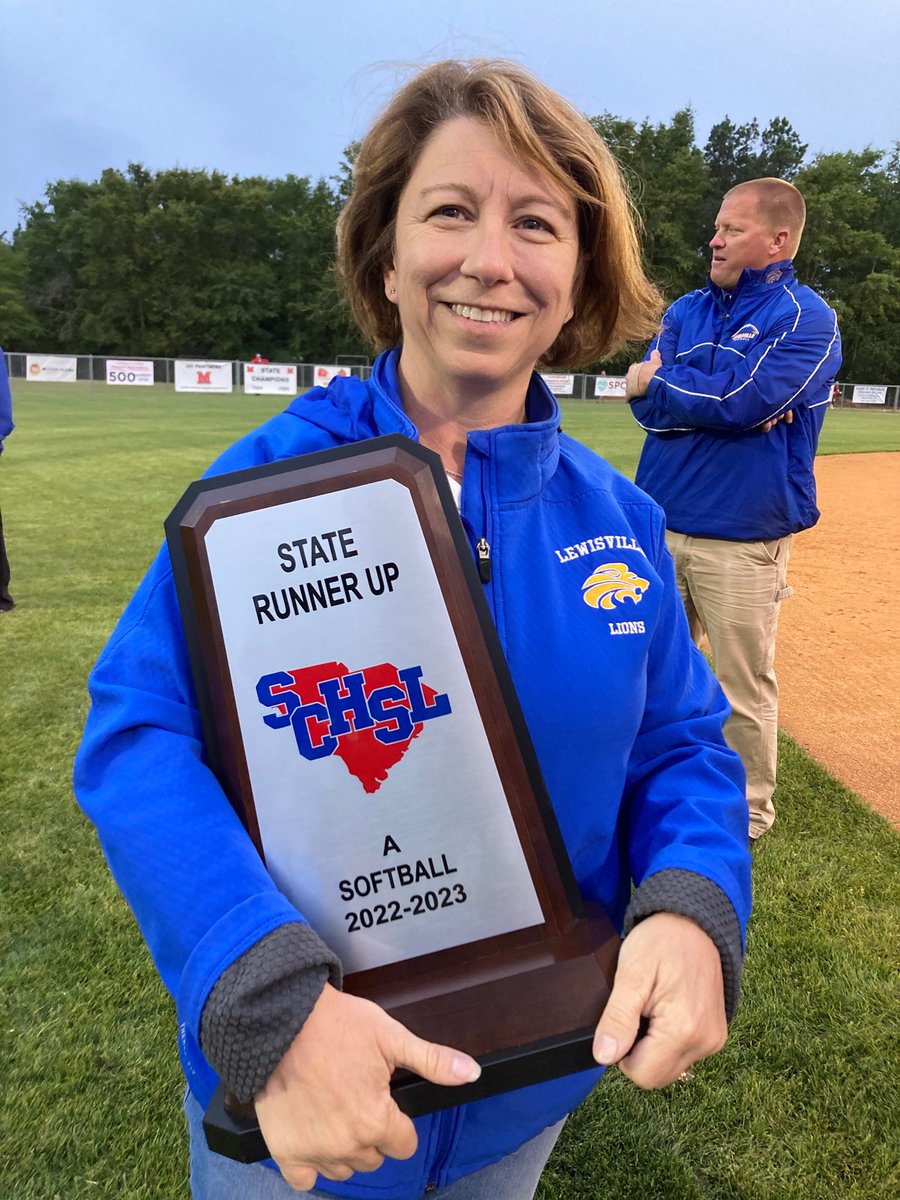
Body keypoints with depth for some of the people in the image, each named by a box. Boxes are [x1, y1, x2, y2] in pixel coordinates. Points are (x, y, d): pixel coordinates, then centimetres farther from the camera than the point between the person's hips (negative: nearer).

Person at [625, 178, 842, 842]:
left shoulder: (807, 319, -6)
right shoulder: (687, 310, 11)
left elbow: (742, 401, -21)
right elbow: (648, 407, -1)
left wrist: (660, 381, -6)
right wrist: (718, 400, -16)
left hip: (743, 539, -6)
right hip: (661, 524, 6)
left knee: (745, 687, 4)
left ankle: (748, 814, 23)